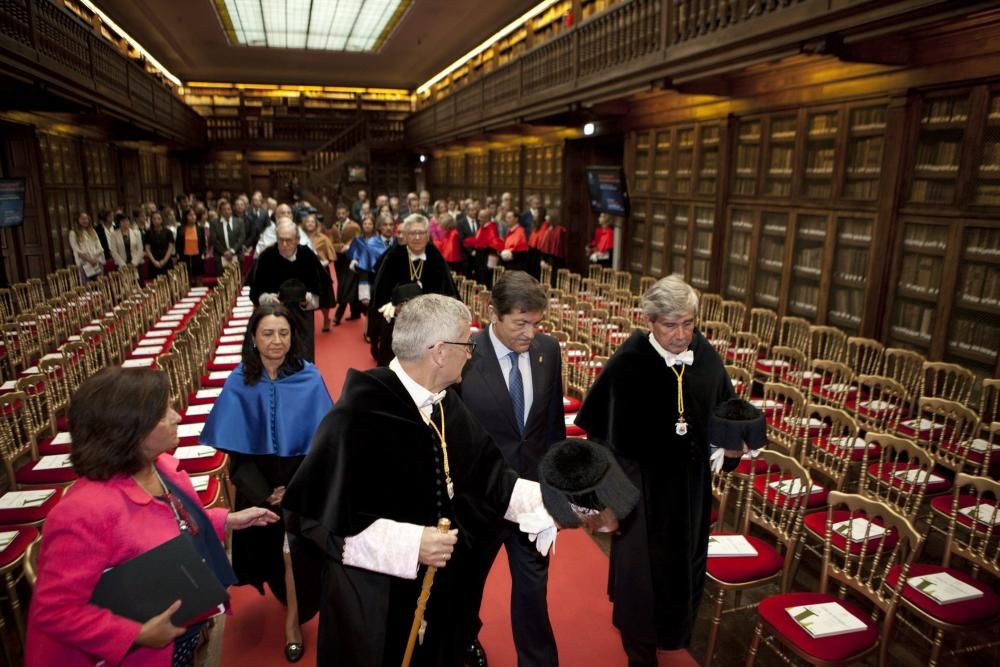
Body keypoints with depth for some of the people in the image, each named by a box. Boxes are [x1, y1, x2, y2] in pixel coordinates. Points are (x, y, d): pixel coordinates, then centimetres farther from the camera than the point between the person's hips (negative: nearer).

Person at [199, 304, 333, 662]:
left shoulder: (309, 379, -14)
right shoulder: (239, 383, -10)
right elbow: (235, 449, -7)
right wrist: (264, 495, -13)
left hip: (302, 482, -2)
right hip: (257, 483, 2)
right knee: (269, 546, 20)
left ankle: (293, 618, 28)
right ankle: (287, 593, 51)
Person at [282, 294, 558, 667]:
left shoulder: (447, 405, -2)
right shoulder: (357, 415, -26)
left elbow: (484, 476, 4)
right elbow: (314, 514, -25)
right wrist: (409, 543, -28)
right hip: (372, 602, -7)